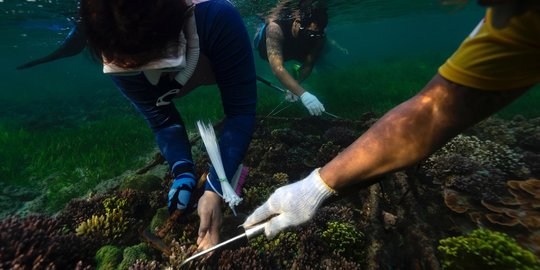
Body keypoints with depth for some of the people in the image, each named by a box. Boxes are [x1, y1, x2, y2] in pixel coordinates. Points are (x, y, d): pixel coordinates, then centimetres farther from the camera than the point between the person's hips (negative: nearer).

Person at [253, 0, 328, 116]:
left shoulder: (318, 36, -36)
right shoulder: (275, 28, -49)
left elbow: (308, 65, -29)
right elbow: (277, 68, -59)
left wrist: (294, 86, -47)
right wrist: (302, 93, -69)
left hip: (289, 49, 2)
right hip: (265, 42, -2)